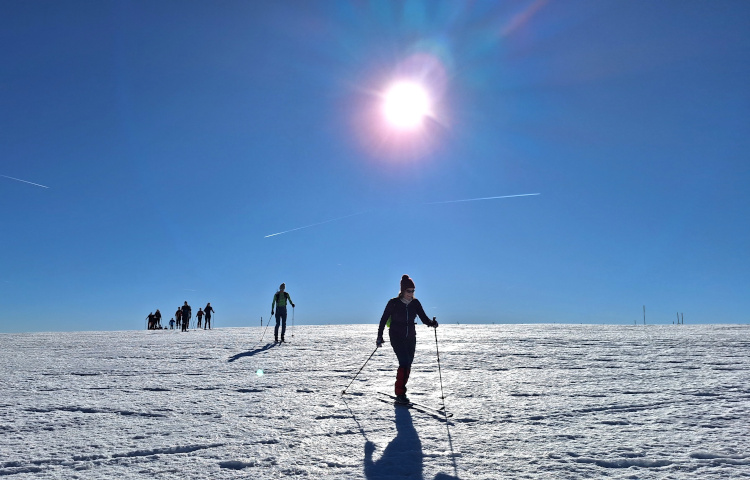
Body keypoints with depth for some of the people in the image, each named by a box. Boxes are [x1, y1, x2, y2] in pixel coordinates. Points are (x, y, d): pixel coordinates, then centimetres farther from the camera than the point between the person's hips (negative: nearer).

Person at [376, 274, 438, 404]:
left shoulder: (415, 303, 1)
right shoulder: (393, 303, -10)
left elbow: (424, 318, -3)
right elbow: (383, 319, -5)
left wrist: (432, 323, -24)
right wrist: (379, 336, -8)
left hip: (410, 338, 5)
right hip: (397, 338, -5)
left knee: (408, 365, 7)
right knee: (404, 362, -17)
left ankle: (401, 390, 22)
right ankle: (400, 393, -11)